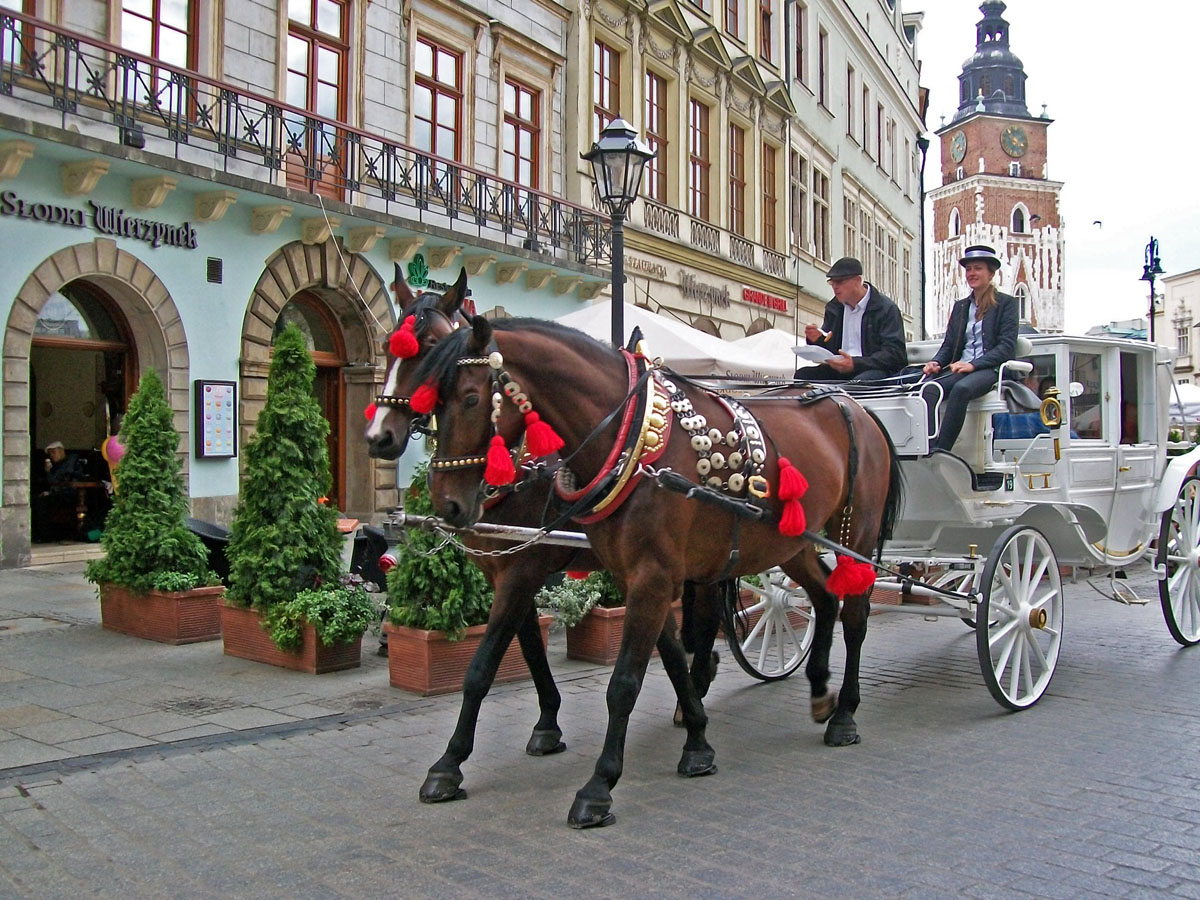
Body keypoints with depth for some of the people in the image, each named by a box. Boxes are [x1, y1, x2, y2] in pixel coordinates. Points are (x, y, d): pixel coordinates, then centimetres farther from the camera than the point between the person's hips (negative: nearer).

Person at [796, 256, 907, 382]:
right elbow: (827, 350, 25)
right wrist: (817, 340, -1)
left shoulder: (887, 309, -2)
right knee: (802, 374, -17)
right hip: (839, 370, 6)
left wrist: (856, 364, -24)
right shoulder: (833, 308, 17)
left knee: (860, 382, -40)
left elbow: (895, 353, -11)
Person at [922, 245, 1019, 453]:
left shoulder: (1006, 303, 8)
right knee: (929, 388, -30)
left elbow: (1007, 346, -3)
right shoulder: (960, 306, 24)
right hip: (960, 369, 4)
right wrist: (936, 363, -4)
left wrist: (973, 364, -17)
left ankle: (940, 451, -40)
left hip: (991, 369, -4)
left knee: (961, 388, -38)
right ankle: (927, 452, -44)